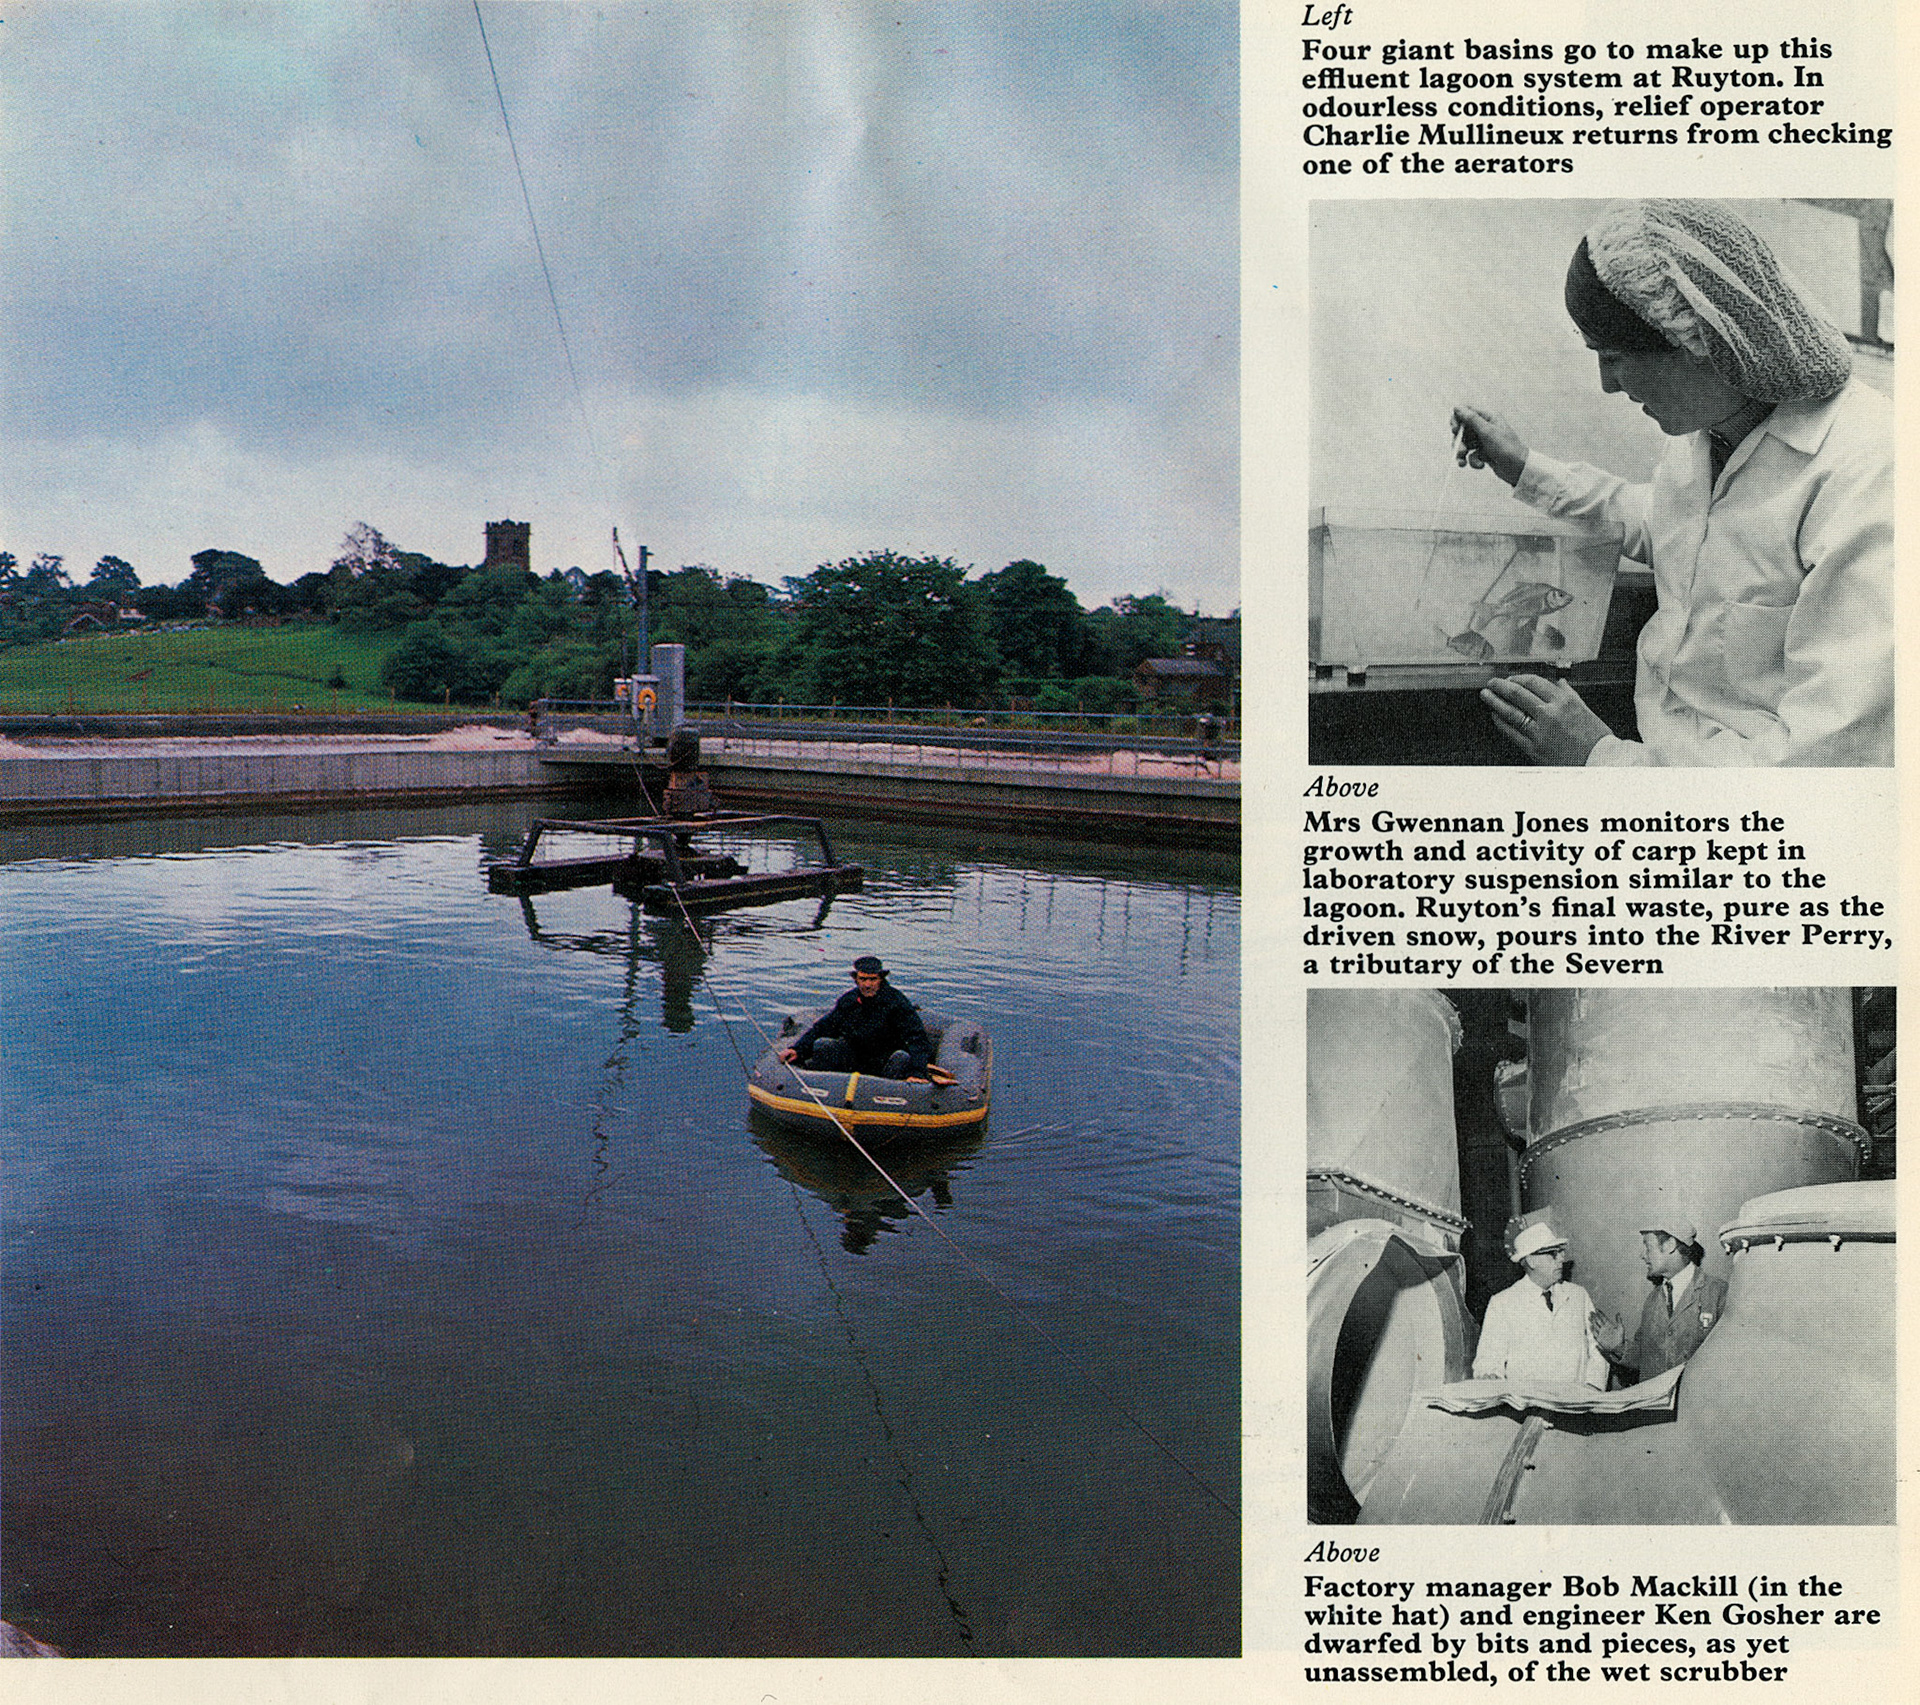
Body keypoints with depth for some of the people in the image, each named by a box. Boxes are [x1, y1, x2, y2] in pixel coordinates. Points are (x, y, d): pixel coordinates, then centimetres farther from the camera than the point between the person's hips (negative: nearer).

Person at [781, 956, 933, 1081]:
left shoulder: (896, 1001, -13)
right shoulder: (848, 1000, -1)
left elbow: (917, 1038, -20)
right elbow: (820, 1027, 3)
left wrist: (917, 1073, -34)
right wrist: (797, 1049, -14)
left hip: (884, 1063, -3)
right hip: (854, 1061, 3)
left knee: (903, 1058, -35)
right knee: (822, 1046, -17)